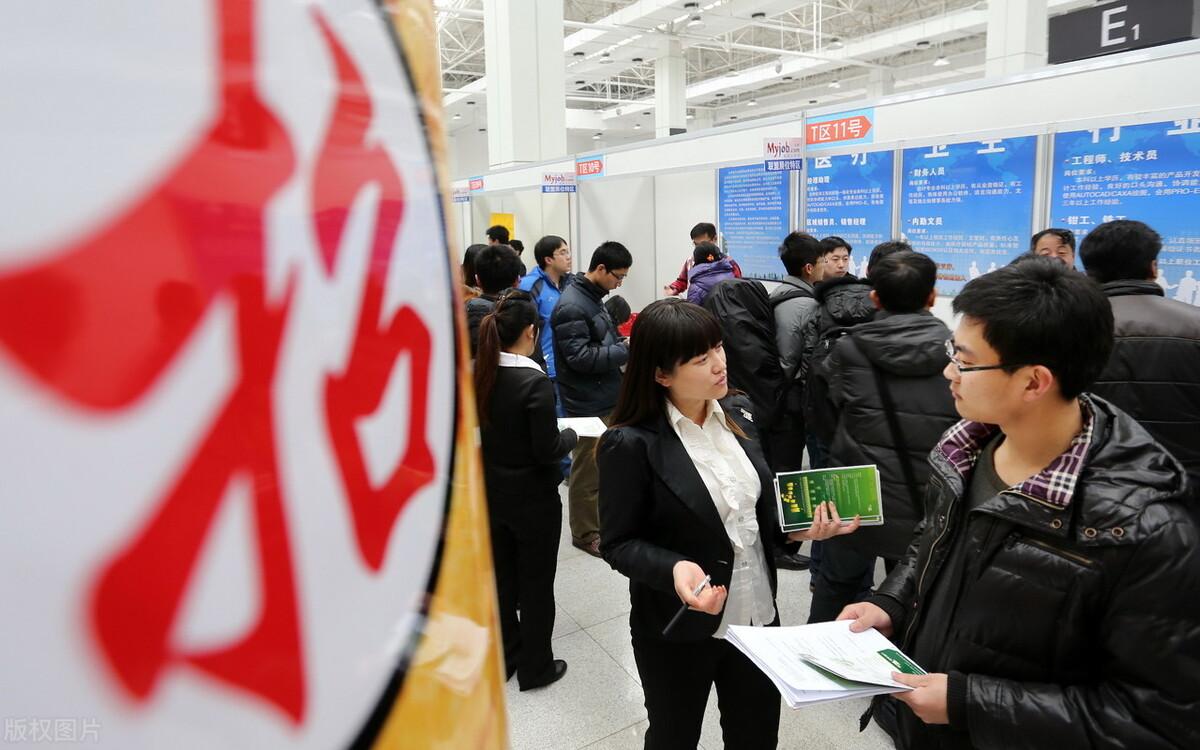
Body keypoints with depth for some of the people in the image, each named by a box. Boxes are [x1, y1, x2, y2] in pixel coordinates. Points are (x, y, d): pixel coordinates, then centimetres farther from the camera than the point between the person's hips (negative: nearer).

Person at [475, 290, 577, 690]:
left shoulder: (476, 374, -6)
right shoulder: (535, 382, -24)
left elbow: (476, 431, 3)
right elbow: (547, 451, -20)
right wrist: (571, 435, -2)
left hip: (490, 493, 6)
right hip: (532, 499, -6)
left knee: (502, 579, 20)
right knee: (536, 584, 11)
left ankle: (506, 657, 37)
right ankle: (535, 667, 27)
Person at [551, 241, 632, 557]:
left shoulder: (593, 297, 12)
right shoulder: (571, 306, -18)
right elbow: (580, 356, -23)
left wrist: (623, 343, 5)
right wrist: (626, 351, -18)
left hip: (606, 397, 9)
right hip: (588, 403, -9)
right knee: (588, 469, 1)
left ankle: (603, 519, 33)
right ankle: (585, 533, 15)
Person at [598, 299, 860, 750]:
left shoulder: (740, 413, -2)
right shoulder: (631, 444, -21)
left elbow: (759, 507, 9)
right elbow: (617, 544, -15)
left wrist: (800, 525, -10)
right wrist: (673, 569, -32)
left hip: (759, 614, 5)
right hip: (677, 630, -5)